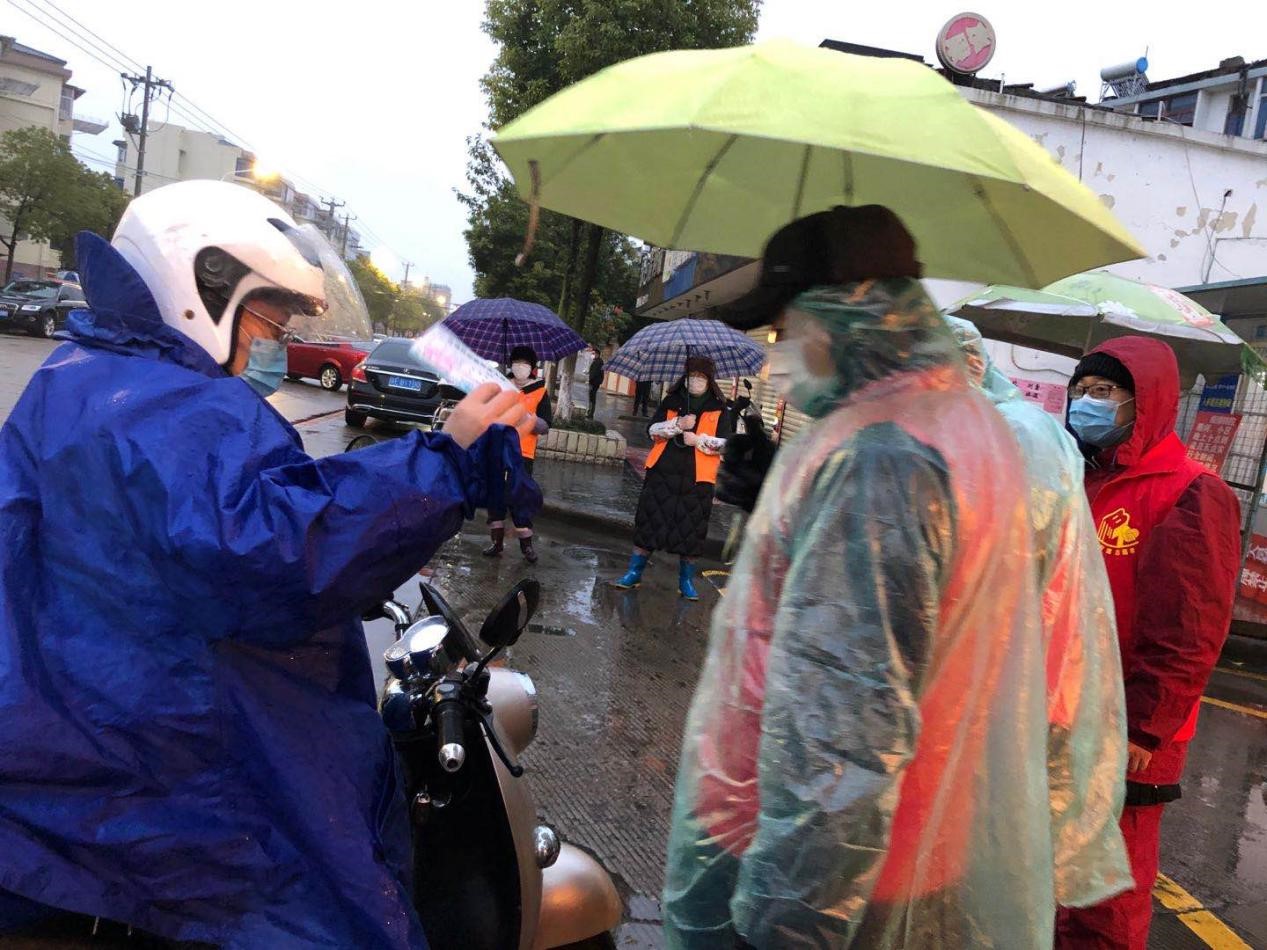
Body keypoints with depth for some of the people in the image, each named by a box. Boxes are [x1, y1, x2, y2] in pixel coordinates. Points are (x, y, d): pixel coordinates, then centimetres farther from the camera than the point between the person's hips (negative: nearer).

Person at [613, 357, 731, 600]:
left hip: (697, 477, -1)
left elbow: (723, 443, -3)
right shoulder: (671, 402, 9)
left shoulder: (719, 409, 4)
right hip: (663, 472, 1)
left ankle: (686, 580, 17)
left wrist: (697, 439, -16)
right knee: (649, 520, 3)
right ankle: (634, 572, 14)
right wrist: (678, 423, -14)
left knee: (692, 528, 3)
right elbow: (653, 429, 1)